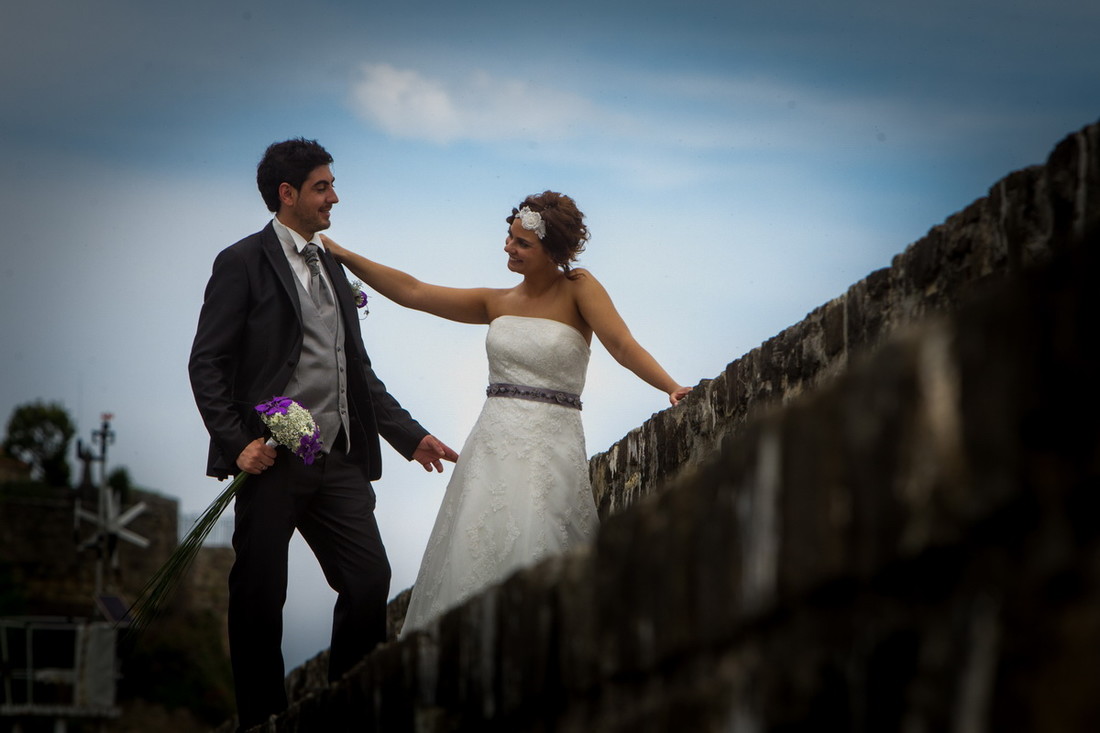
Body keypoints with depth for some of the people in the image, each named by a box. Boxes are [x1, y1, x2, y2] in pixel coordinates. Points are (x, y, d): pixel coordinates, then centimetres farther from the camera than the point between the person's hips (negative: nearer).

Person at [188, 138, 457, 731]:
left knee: (370, 581, -3)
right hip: (273, 460, -6)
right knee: (259, 598, 0)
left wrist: (411, 437, 16)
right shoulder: (243, 263, -2)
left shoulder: (331, 269, 20)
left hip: (339, 461, 6)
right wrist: (238, 443, -16)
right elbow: (207, 364, -6)